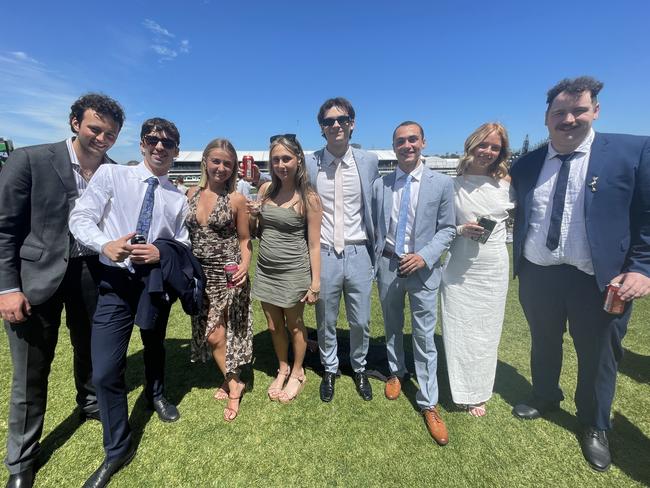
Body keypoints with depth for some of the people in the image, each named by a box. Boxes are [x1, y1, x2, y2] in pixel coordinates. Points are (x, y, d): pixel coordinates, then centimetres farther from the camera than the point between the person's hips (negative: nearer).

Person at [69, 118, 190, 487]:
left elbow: (183, 245, 4)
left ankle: (156, 395, 55)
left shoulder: (178, 198, 3)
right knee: (105, 370, -3)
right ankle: (118, 450, 21)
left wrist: (161, 253, -17)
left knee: (155, 347, 23)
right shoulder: (111, 174, -1)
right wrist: (105, 244, -27)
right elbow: (81, 217, -8)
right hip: (116, 279, -1)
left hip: (156, 280, 2)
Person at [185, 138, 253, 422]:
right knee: (211, 333, 11)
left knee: (214, 334, -1)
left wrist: (245, 265, -19)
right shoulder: (192, 194, 5)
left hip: (227, 275, -4)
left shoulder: (236, 199, -6)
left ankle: (231, 382, 23)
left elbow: (244, 239, -1)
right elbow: (186, 233, 11)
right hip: (200, 275, 5)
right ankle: (233, 382, 31)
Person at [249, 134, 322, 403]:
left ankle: (297, 373, 39)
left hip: (293, 271, -5)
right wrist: (253, 216, -10)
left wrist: (315, 283, -12)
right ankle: (283, 369, 43)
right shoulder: (266, 189, 2)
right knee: (274, 325, 18)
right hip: (265, 270, 5)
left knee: (294, 325, 14)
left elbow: (314, 244, -11)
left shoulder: (309, 198, -12)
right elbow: (256, 231, 12)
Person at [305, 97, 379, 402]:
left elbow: (376, 206, 9)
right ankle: (329, 370, 39)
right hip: (323, 254, 0)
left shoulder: (369, 162, 2)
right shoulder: (309, 164, -1)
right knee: (326, 321, 14)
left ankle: (359, 368, 39)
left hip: (358, 253, 1)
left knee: (361, 322, 12)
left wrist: (375, 249, 10)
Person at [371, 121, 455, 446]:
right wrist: (377, 259, 4)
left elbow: (447, 228, -2)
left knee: (425, 337, 3)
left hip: (423, 268, -2)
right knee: (392, 327, 19)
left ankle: (428, 404, 20)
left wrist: (425, 256, -15)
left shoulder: (441, 183, -3)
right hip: (388, 266, 3)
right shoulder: (380, 185, 3)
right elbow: (374, 227, 9)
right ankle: (396, 371, 45)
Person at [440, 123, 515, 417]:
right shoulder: (453, 186, -1)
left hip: (493, 268, 2)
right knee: (458, 331, 6)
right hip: (458, 269, -1)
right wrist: (462, 230, -14)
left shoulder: (506, 186, 2)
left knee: (486, 332, 11)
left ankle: (478, 393, 31)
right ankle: (461, 391, 26)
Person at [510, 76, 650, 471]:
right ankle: (545, 398, 49)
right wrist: (518, 265, 6)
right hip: (537, 276, 3)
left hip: (598, 281, -2)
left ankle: (596, 427, 42)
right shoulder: (526, 165, 4)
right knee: (544, 344, 22)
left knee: (597, 357, 16)